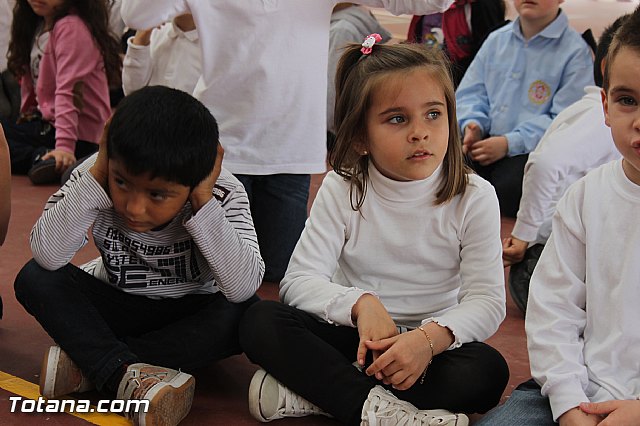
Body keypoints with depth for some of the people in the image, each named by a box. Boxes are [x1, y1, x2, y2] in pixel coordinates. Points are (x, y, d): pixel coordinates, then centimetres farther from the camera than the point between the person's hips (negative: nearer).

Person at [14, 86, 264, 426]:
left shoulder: (223, 193, -23)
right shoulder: (97, 176, -21)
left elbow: (243, 288, -35)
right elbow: (47, 256, -33)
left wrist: (204, 205, -38)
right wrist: (96, 178, -36)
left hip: (188, 315, -1)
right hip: (114, 306, 1)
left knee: (245, 315, -33)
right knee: (34, 279, -23)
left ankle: (84, 363, -29)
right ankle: (127, 377, -37)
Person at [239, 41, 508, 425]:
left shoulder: (473, 197, -9)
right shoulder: (342, 190, -6)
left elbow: (488, 301, -14)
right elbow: (300, 279, -12)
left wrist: (431, 337, -35)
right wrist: (361, 304, -33)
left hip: (430, 341, 0)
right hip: (355, 335, 0)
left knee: (488, 371, -32)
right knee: (261, 321, -22)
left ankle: (307, 391, -28)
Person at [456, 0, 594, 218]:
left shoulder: (575, 51, -3)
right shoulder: (497, 40, 17)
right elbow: (471, 92, 17)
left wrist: (510, 143, -18)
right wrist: (473, 124, -6)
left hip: (532, 150, -4)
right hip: (484, 142, 4)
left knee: (506, 187, -34)